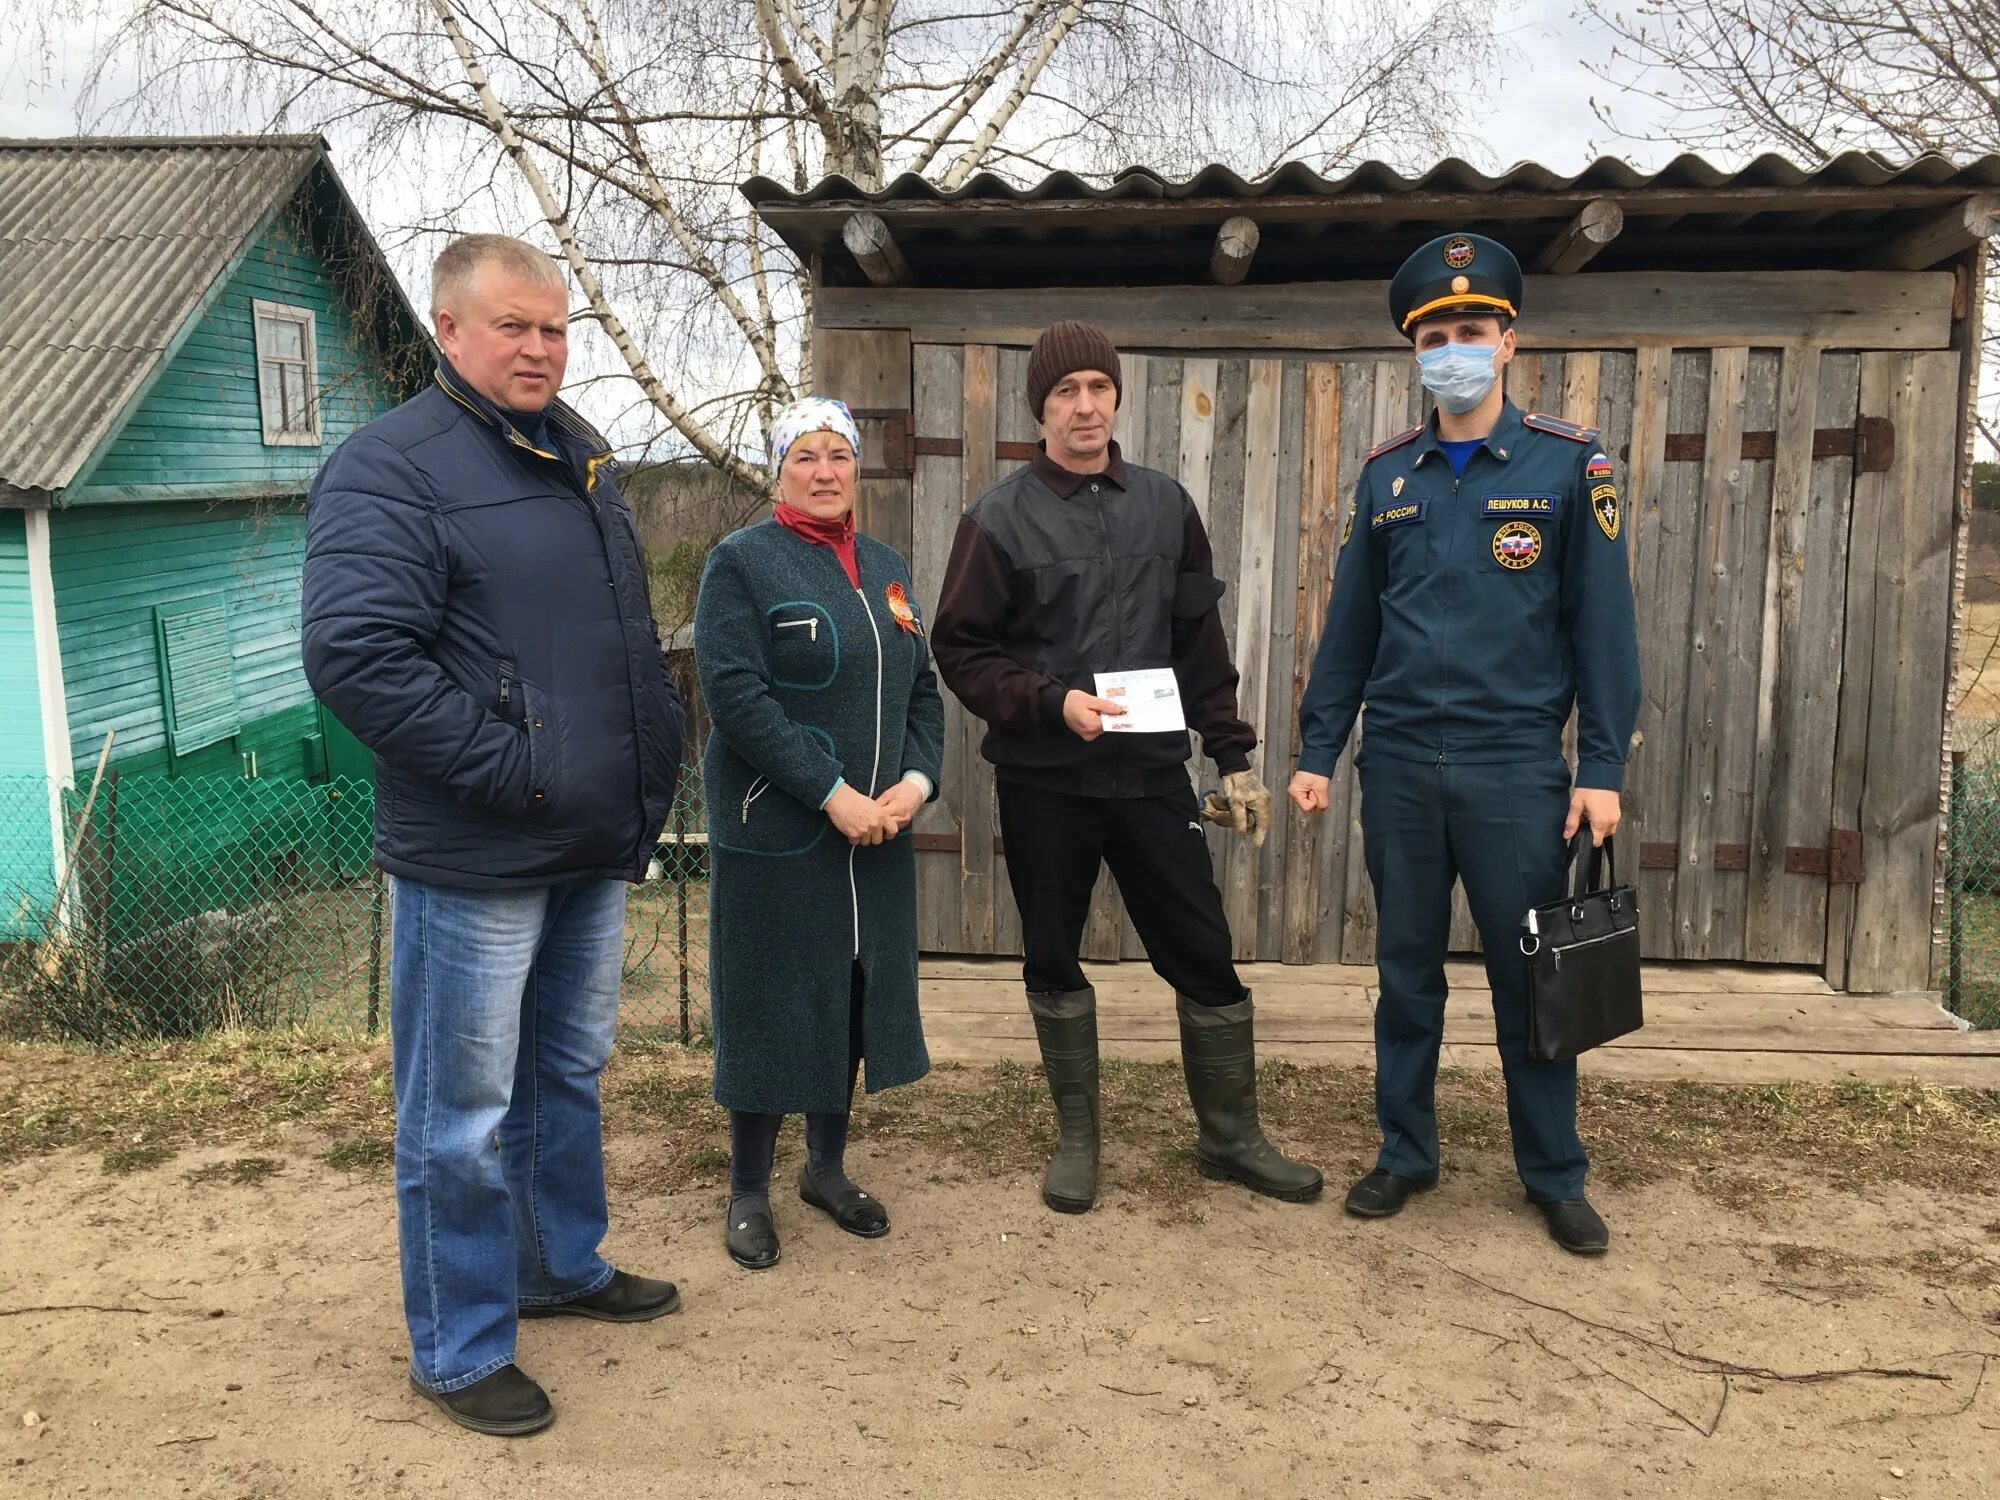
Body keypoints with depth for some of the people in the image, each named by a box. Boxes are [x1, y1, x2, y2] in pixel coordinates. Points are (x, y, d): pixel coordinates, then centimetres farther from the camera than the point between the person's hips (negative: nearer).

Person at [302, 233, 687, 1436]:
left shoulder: (580, 454, 13)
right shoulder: (390, 468, -13)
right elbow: (355, 653, -23)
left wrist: (657, 754, 11)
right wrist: (513, 770, -23)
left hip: (597, 847, 8)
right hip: (476, 858, -8)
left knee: (570, 1076, 22)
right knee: (464, 1114, 5)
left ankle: (565, 1266, 41)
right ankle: (459, 1349, 22)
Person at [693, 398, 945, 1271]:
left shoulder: (887, 569, 12)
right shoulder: (742, 562, -6)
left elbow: (922, 690, 12)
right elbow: (734, 693, -16)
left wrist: (917, 780, -6)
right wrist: (832, 795, -19)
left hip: (879, 830, 6)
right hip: (775, 831, -6)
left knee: (854, 994, 13)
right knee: (772, 1003, 4)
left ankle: (827, 1168, 31)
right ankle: (749, 1194, 20)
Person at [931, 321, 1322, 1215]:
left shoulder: (1165, 506, 7)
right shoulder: (1001, 518, -3)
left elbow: (1200, 641, 10)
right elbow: (960, 647, -5)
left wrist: (1232, 754, 8)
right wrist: (1052, 702, -18)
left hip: (1152, 772, 2)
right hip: (1042, 780, -2)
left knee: (1205, 954, 5)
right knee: (1053, 962, 10)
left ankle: (1230, 1137, 24)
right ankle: (1076, 1138, 29)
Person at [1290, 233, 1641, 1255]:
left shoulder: (1567, 464, -1)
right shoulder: (1386, 475, 8)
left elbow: (1602, 624, -2)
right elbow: (1349, 624, 10)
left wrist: (1602, 769, -7)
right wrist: (1317, 750, 5)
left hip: (1516, 767, -2)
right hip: (1400, 767, 3)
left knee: (1530, 979, 6)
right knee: (1407, 972, 12)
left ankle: (1555, 1178, 22)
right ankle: (1405, 1155, 26)